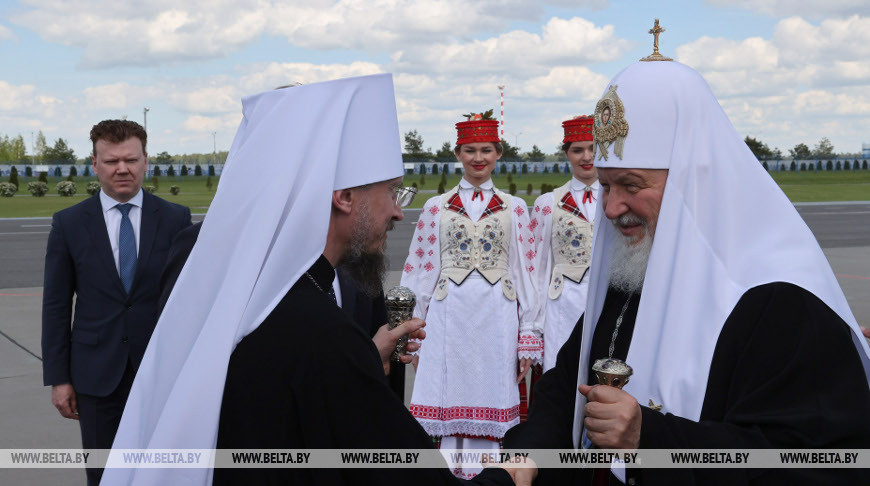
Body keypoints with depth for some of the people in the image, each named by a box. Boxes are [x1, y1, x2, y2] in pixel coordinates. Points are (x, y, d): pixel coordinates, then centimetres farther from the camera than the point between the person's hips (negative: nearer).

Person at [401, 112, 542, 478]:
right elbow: (421, 270, 8)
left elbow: (525, 273, 7)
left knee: (488, 405, 2)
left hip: (497, 322, 0)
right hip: (448, 319, 0)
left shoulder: (514, 208, 9)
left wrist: (528, 339, 2)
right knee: (446, 405, -1)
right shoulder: (437, 207, 8)